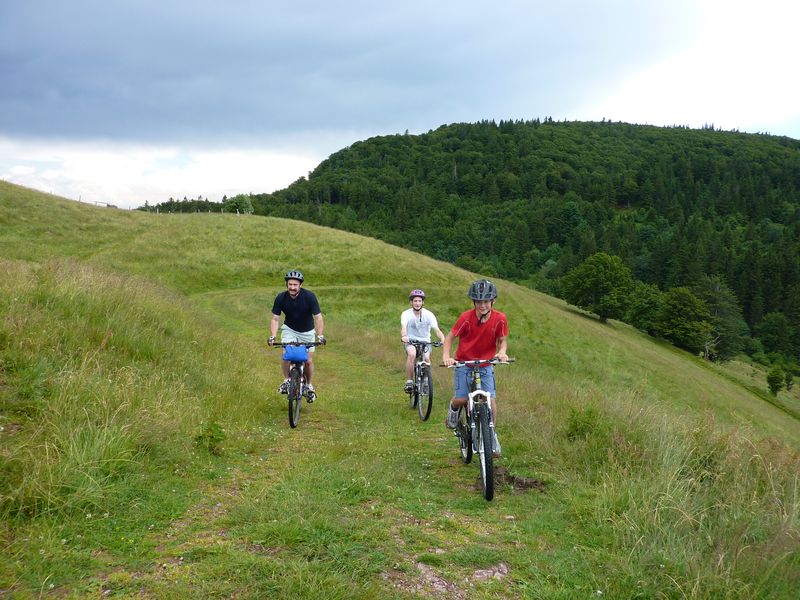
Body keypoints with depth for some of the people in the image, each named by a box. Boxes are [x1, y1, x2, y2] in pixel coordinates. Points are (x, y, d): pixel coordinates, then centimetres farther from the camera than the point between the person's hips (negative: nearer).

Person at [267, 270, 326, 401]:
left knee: (308, 361, -1)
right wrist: (272, 337, -29)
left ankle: (309, 385, 22)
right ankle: (286, 381, -1)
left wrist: (320, 335, -37)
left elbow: (318, 317, -25)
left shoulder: (309, 296, -25)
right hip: (289, 329, 1)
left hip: (307, 332, -1)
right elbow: (275, 319, -15)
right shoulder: (281, 298, -20)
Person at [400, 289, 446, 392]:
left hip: (425, 342, 1)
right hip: (411, 341, -1)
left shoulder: (428, 314, -9)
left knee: (426, 358, -26)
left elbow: (436, 329, -20)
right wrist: (404, 336, -52)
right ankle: (409, 382, -20)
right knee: (412, 354, -33)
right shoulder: (406, 314, -11)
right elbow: (403, 327, -29)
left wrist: (443, 339, -40)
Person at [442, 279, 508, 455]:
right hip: (464, 363, -1)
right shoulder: (466, 318, -19)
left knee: (490, 400, -10)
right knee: (461, 399, -10)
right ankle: (454, 409, 27)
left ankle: (492, 434, 11)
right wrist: (446, 357, -25)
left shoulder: (499, 319, -14)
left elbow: (502, 340, -1)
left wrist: (502, 352, -23)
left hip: (486, 365, 1)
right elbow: (450, 337, -10)